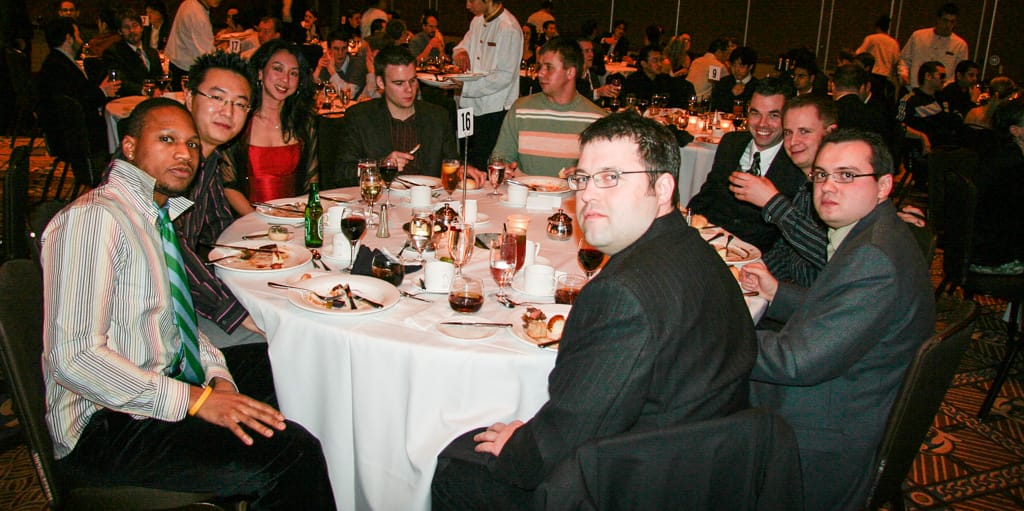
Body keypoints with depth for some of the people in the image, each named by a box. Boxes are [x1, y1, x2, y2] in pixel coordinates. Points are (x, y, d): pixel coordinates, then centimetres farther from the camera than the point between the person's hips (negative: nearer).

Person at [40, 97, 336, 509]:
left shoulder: (157, 215, 12)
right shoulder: (92, 218, -17)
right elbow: (74, 358, -23)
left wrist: (218, 376, -3)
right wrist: (195, 400, -23)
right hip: (105, 428, -10)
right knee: (291, 452, -24)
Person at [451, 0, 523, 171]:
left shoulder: (509, 28, -16)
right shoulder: (478, 21, 11)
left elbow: (505, 76, -19)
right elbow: (463, 46, 24)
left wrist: (465, 85, -21)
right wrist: (460, 53, -2)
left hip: (494, 111, -8)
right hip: (472, 105, 8)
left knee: (482, 166, -6)